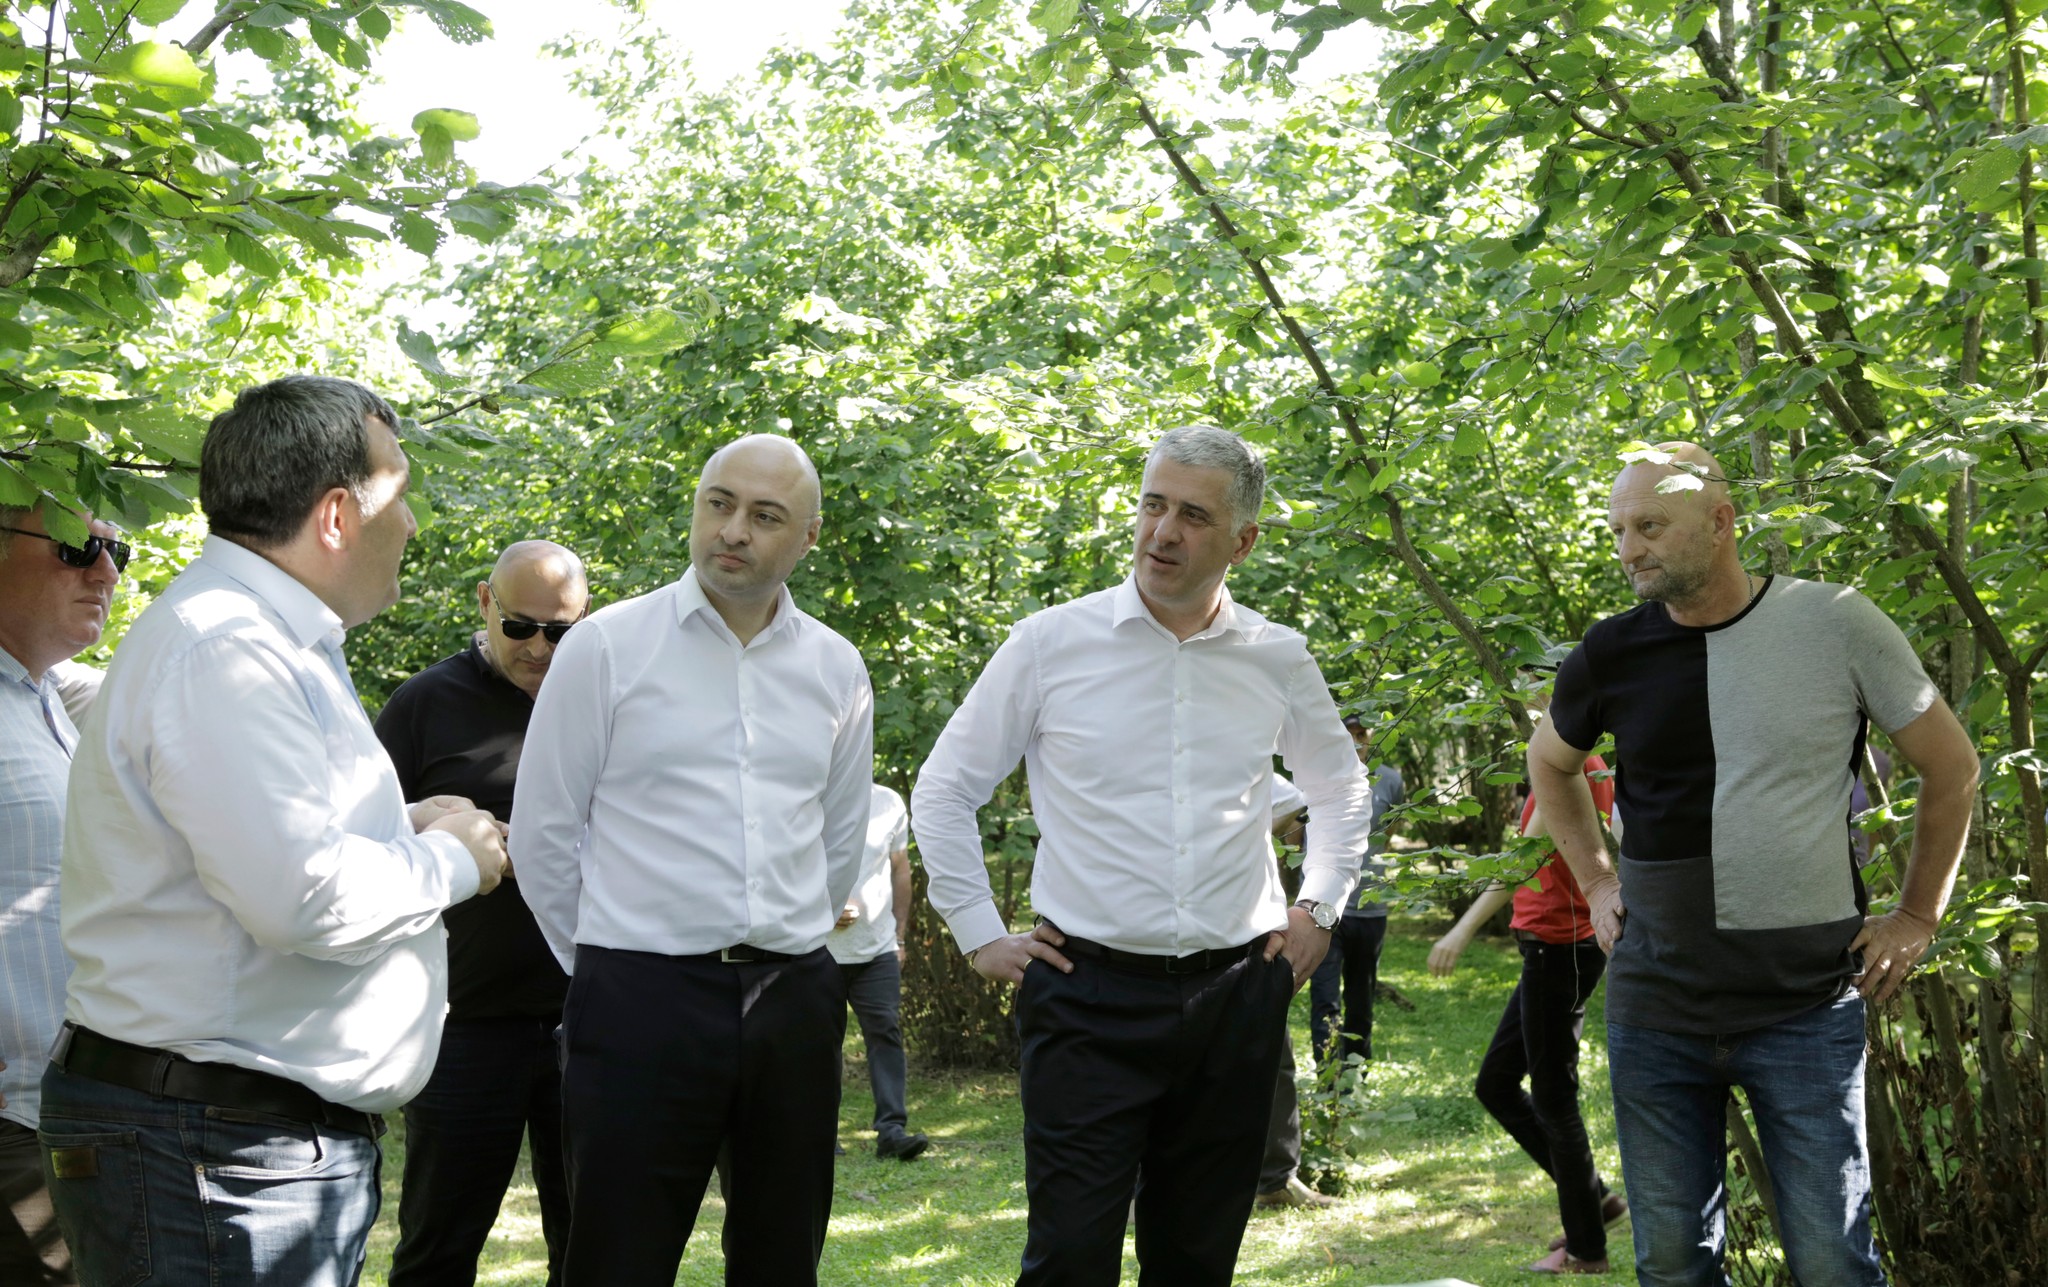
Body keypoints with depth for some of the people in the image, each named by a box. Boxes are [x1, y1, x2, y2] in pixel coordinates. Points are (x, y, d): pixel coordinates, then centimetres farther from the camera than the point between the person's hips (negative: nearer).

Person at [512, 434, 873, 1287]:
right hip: (641, 1003, -4)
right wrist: (607, 969, 8)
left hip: (794, 1003, 4)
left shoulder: (837, 670, 8)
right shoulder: (607, 648, -3)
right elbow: (544, 834, 1)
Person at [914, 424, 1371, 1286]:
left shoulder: (1277, 660, 6)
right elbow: (943, 791, 6)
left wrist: (1319, 907, 15)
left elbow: (1340, 787, 25)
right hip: (1090, 993, -3)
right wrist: (980, 934, 1)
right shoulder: (1051, 643, -2)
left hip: (1236, 996, 3)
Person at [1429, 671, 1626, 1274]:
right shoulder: (1592, 767, 13)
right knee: (1495, 1085, 16)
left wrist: (1466, 928, -30)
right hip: (1559, 946, 10)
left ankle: (1586, 1250, 10)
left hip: (1559, 947, -10)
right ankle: (1593, 1198, 21)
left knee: (1553, 1098, 0)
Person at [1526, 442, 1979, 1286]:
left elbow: (1950, 766, 5)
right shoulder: (1611, 655, 1)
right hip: (1654, 1006, 3)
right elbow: (1550, 762, 22)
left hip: (1806, 1006, -3)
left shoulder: (1836, 625, -7)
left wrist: (1917, 916, 6)